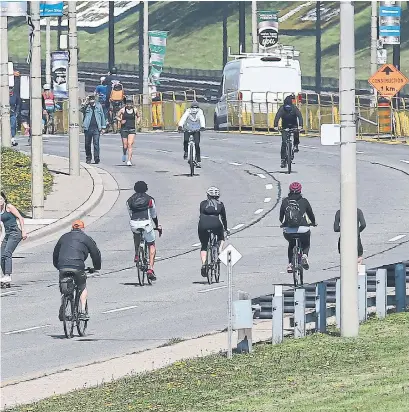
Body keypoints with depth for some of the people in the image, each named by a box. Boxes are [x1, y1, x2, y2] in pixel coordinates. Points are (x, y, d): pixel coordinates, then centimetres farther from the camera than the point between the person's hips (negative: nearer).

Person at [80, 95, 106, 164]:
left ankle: (96, 158, -8)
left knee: (96, 144, -8)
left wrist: (103, 127, 12)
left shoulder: (98, 106, 10)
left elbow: (102, 116, 15)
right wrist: (85, 102, -16)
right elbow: (81, 109, -16)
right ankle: (88, 158, 19)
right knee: (87, 144, 6)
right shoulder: (86, 106, 5)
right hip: (88, 128, 0)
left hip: (96, 128, 0)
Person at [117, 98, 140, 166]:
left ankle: (129, 160, -12)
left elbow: (138, 117, 22)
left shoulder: (134, 110, 4)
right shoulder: (123, 110, -2)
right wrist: (121, 120, -10)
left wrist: (137, 122, 5)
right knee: (125, 145, 3)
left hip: (132, 130, 0)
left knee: (130, 145, -11)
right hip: (124, 129, 0)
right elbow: (118, 116, 10)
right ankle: (124, 154, 36)